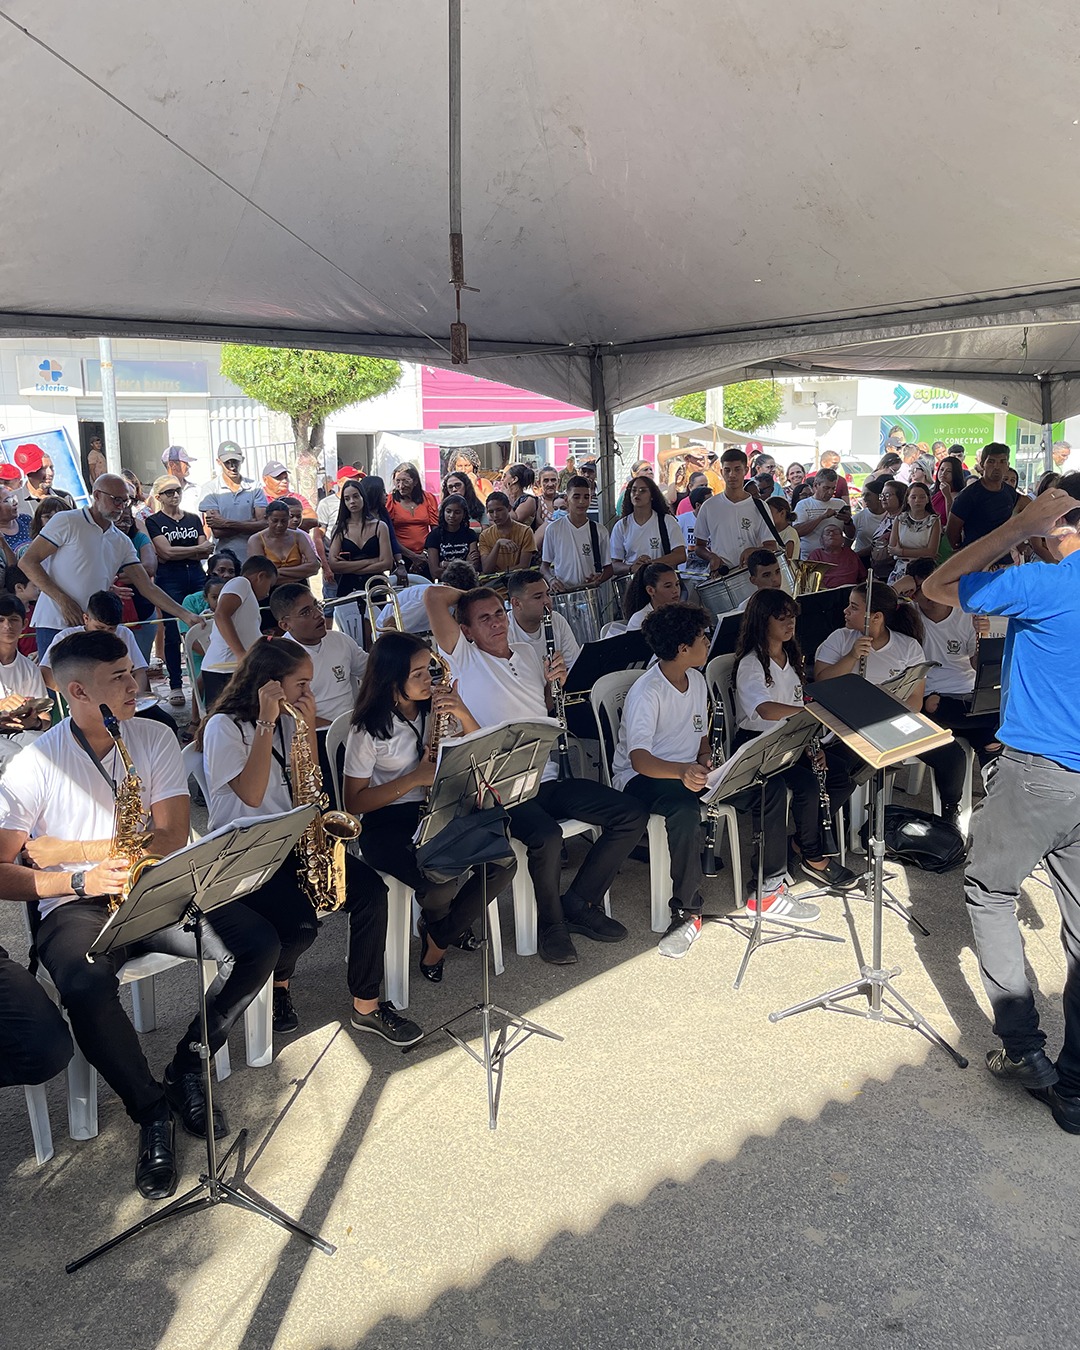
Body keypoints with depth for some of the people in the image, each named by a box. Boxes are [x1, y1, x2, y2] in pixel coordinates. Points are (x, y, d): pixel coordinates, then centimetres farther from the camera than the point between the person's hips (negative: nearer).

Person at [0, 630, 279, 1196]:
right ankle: (152, 1110, -9)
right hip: (77, 906, -3)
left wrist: (64, 849, -12)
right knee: (87, 990, -35)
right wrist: (81, 879, -21)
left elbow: (171, 839, -8)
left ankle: (187, 1069, 1)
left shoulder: (155, 740, 1)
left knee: (257, 943, -19)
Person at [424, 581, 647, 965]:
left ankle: (578, 904, 9)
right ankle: (550, 924, -6)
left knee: (632, 816, -3)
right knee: (547, 836, -35)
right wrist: (470, 594, 8)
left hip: (547, 778, 7)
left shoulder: (530, 654, 18)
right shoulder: (464, 658, -1)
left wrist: (554, 682, 9)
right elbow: (433, 595, -12)